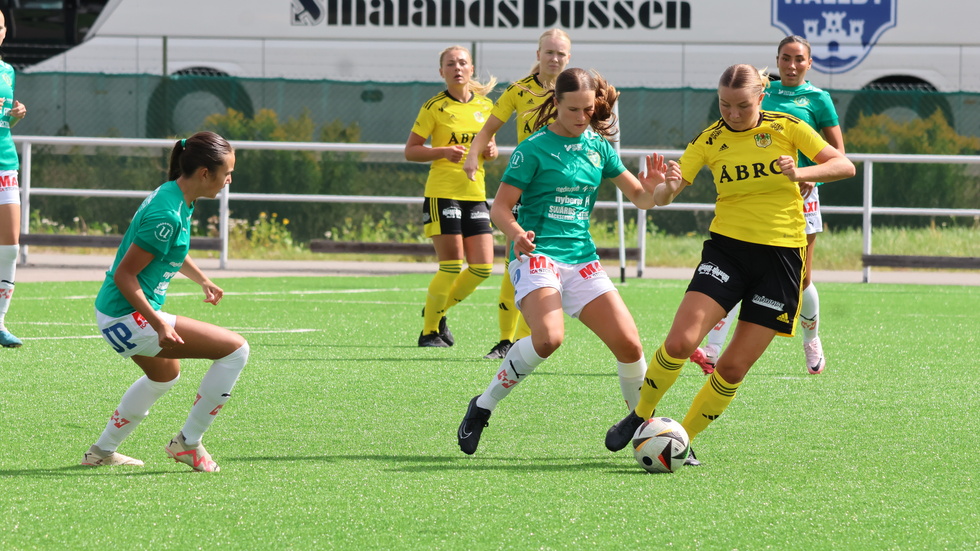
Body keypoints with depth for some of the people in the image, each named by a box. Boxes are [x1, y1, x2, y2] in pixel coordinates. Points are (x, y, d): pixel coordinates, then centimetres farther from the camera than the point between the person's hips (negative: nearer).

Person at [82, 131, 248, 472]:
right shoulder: (166, 214, -25)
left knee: (165, 377, 37)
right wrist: (159, 325, -26)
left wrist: (203, 280, 30)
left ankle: (102, 451, 46)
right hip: (128, 317, -11)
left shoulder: (177, 198, 6)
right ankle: (188, 442, -1)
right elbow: (124, 275, -24)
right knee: (235, 348, -11)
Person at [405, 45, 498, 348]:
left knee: (482, 267, -2)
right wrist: (444, 152, -17)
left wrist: (491, 150, -1)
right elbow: (410, 150, -2)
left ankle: (438, 310, 22)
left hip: (475, 194, 5)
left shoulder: (485, 106, 11)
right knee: (451, 266, -10)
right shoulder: (434, 107, -4)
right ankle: (429, 331, 6)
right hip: (442, 194, -5)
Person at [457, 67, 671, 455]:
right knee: (548, 337, -31)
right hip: (537, 254, -5)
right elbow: (500, 207, -6)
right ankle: (482, 407, -13)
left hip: (581, 259, 5)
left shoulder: (598, 147, 10)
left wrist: (653, 187, -8)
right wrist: (517, 234, -28)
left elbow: (641, 199, 16)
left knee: (628, 343, -8)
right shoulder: (534, 149, -5)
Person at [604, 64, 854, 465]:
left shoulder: (786, 128, -1)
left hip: (781, 255, 0)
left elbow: (844, 165, -4)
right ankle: (640, 416, 3)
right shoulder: (710, 140, 1)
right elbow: (660, 197, -3)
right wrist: (669, 187, -27)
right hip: (727, 247, 0)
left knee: (734, 367, -2)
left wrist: (800, 174, -22)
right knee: (680, 341, -19)